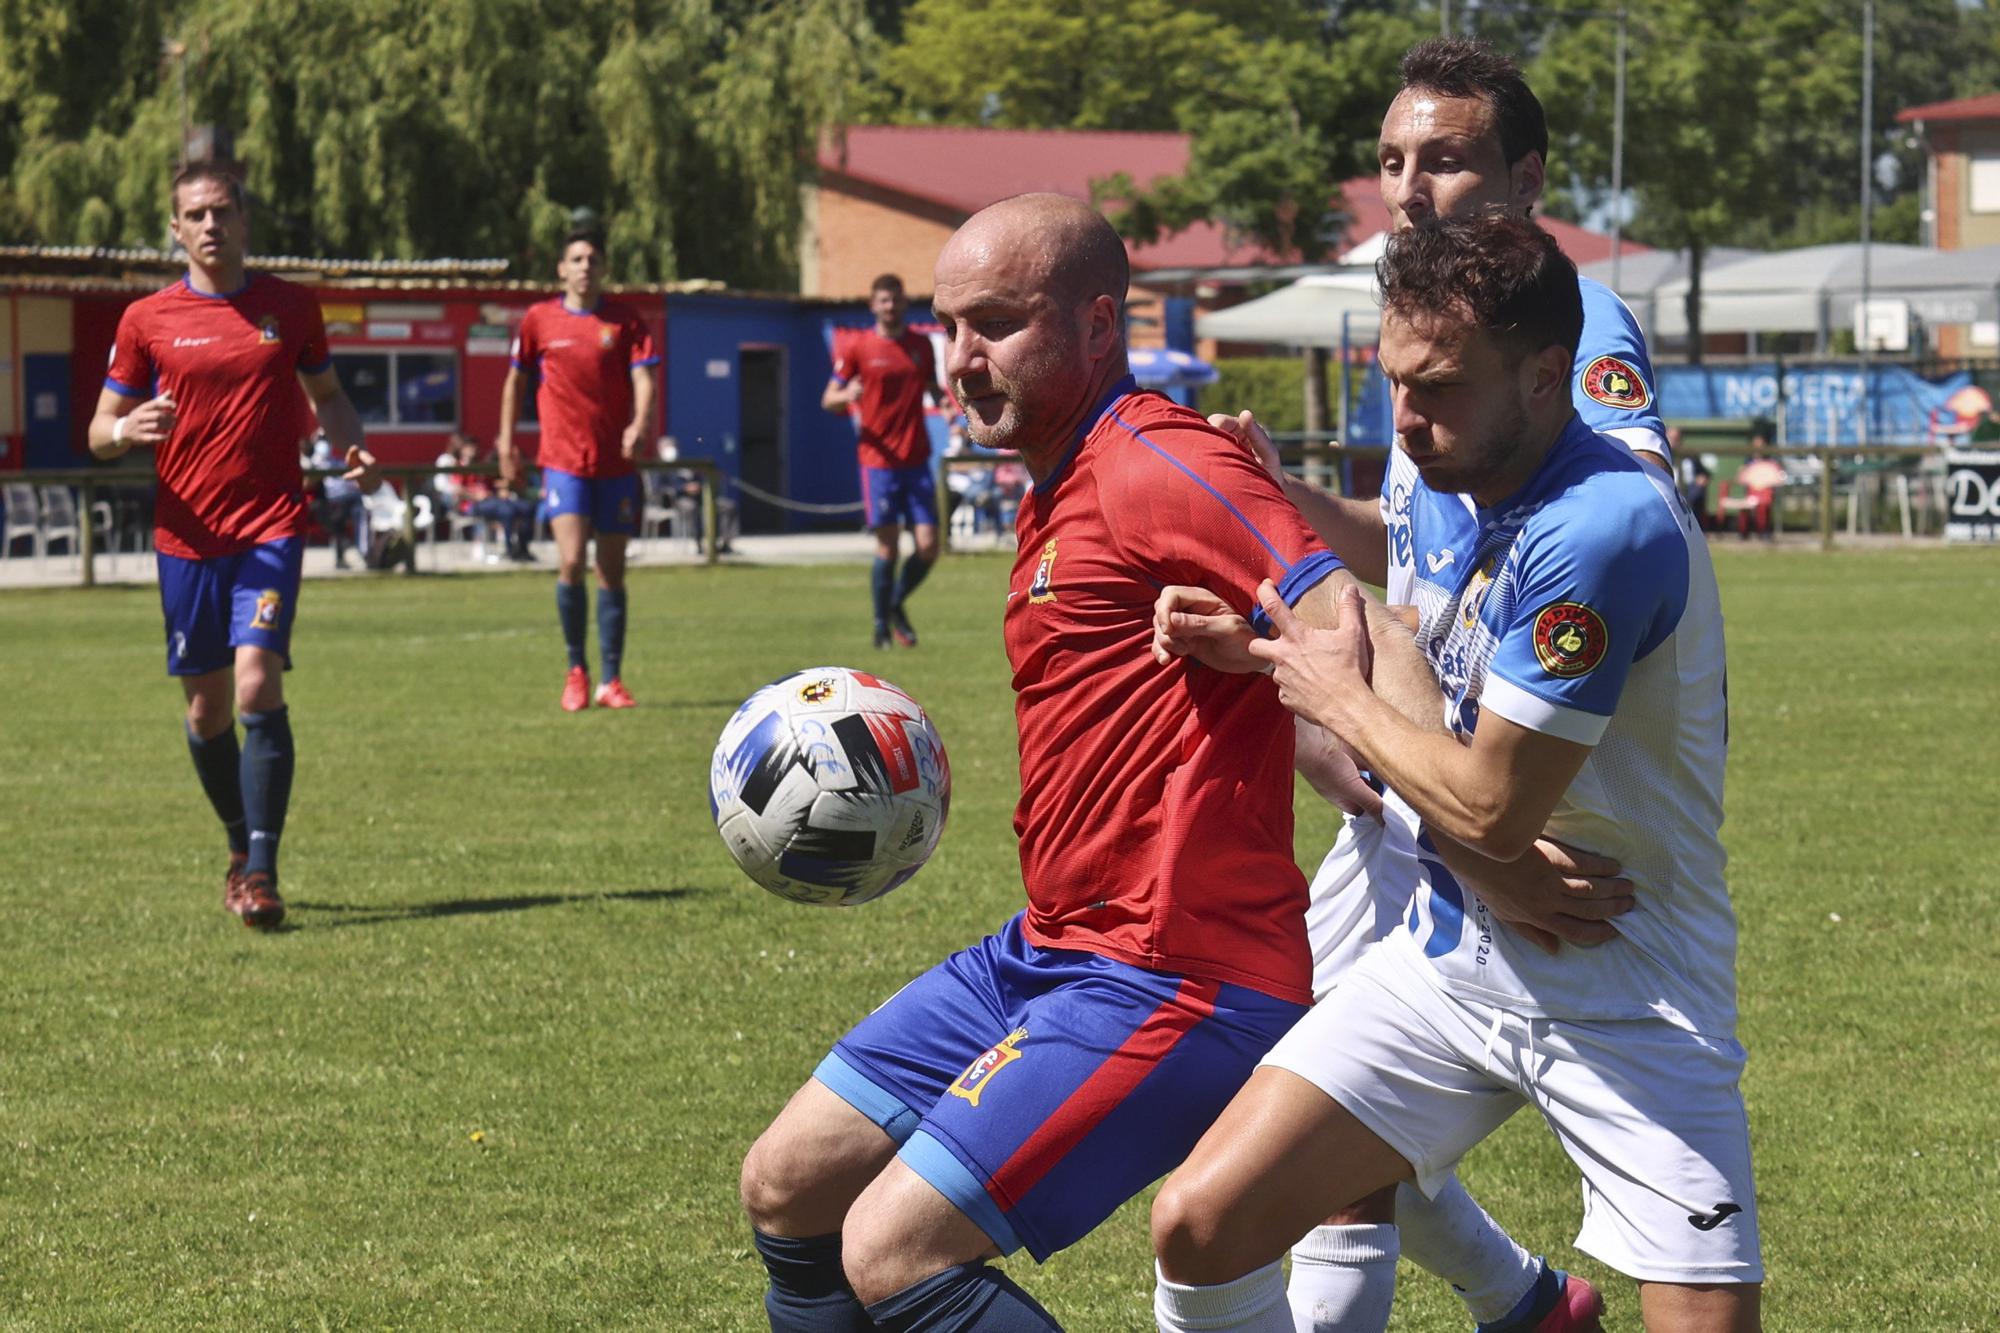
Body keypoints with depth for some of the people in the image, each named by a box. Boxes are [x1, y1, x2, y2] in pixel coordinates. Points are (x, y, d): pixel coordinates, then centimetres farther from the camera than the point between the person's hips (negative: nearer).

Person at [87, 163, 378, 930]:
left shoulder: (290, 308, 5)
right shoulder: (147, 320, 4)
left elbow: (327, 397, 18)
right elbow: (100, 431, 7)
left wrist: (351, 450, -3)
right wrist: (129, 430, -16)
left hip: (271, 528, -2)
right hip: (187, 536, 2)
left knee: (257, 685, -18)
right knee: (207, 708, 8)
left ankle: (262, 871, -17)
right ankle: (242, 845, 30)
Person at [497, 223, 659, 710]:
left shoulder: (625, 321, 2)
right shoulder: (539, 320, 3)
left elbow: (642, 379, -5)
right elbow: (514, 382, 13)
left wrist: (639, 424, -25)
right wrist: (507, 446, 10)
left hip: (616, 464, 1)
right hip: (563, 462, -1)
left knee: (611, 572, 5)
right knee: (571, 562, -15)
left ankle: (612, 680, 12)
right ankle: (576, 670, 2)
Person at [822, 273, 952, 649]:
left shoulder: (921, 345, 11)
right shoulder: (857, 346, 0)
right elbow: (828, 400, 2)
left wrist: (944, 397, 0)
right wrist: (846, 395, -21)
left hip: (917, 459, 3)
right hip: (878, 460, -3)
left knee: (928, 547, -3)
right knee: (888, 548, -5)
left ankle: (897, 604, 23)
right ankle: (882, 625, 11)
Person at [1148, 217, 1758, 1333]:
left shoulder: (1607, 528, -24)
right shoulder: (1447, 490, 2)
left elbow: (1490, 810, -23)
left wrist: (1336, 697, -8)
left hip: (1626, 990, -7)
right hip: (1453, 953, 7)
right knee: (1202, 1223, -5)